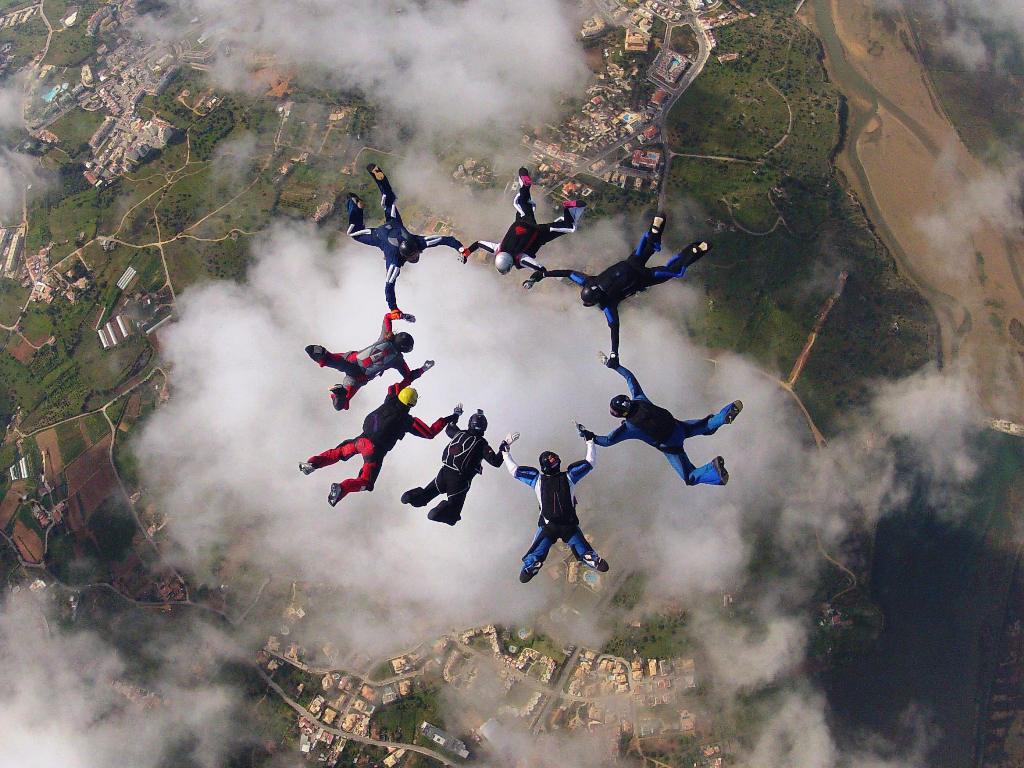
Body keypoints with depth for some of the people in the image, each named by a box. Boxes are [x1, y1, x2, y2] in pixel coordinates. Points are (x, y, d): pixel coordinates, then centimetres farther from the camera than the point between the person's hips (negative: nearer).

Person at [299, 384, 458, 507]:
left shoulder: (389, 402, 6)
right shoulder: (407, 420, -6)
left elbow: (396, 386, 26)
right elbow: (430, 433, -3)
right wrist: (449, 418, 4)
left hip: (362, 439, 5)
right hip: (376, 450, -5)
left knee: (340, 451, 30)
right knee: (365, 482, 1)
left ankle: (312, 463, 11)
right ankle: (341, 488, -29)